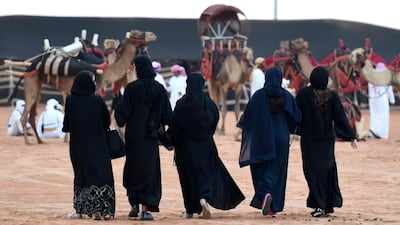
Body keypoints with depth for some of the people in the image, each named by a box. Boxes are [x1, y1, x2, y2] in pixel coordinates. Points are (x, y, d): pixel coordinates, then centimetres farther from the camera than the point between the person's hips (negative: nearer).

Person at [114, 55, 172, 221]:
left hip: (134, 134, -1)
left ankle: (134, 204, 14)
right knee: (150, 169, 3)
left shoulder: (132, 88, -10)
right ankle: (146, 208, -4)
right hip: (151, 136, 1)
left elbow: (124, 112, -11)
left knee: (133, 168, 15)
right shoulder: (159, 89, -2)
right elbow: (167, 114, 1)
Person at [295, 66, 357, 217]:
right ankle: (330, 203, 18)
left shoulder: (303, 94, -10)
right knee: (328, 168, 16)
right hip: (327, 138, 2)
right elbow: (341, 117, -7)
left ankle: (319, 205, -10)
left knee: (313, 170, 1)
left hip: (309, 139, -2)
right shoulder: (332, 96, -6)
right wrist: (351, 137, -2)